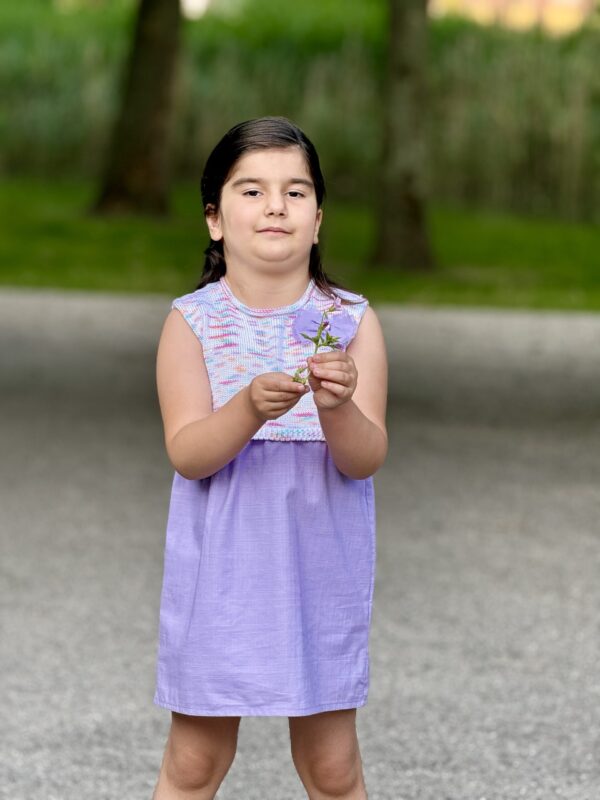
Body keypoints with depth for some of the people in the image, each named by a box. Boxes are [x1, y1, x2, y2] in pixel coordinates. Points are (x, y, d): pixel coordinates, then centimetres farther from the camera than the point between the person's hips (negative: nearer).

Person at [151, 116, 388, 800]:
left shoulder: (352, 321, -4)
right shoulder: (192, 322, -5)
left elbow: (366, 459, -9)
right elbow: (187, 454, -13)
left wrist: (338, 406, -31)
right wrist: (250, 408, -32)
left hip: (320, 567, 1)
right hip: (220, 567, 0)